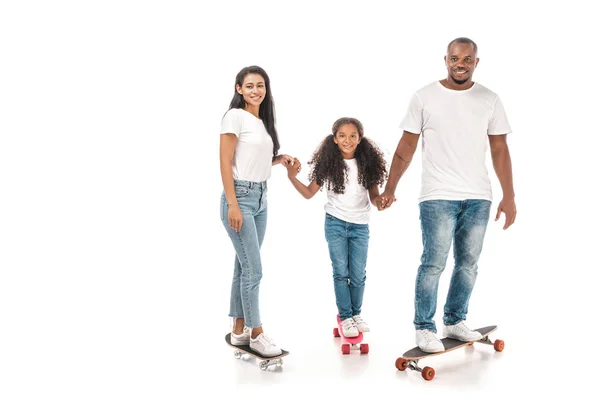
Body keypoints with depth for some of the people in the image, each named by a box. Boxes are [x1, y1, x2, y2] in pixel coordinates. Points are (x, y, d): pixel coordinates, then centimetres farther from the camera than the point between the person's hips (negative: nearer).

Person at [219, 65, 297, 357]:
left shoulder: (264, 121, 14)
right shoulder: (235, 116, -8)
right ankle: (256, 333, 7)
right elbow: (225, 163, -12)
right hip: (240, 197, -7)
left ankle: (239, 331, 20)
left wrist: (279, 159, 2)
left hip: (260, 198, 7)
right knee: (253, 269, -5)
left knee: (244, 267, 12)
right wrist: (232, 205, -18)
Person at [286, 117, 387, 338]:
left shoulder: (368, 163, -4)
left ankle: (356, 314, 26)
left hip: (360, 226, 1)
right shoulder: (328, 163, -6)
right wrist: (292, 177, -16)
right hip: (335, 223, -1)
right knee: (341, 272, 3)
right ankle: (345, 317, 15)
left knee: (358, 274, 7)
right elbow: (309, 193, 0)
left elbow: (374, 196, 1)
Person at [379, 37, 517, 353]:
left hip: (479, 198, 3)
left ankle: (455, 322, 25)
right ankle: (424, 328, 8)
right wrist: (389, 188, -3)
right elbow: (406, 147, 1)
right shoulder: (424, 97, 0)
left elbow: (499, 150, 7)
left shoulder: (490, 100, 6)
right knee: (433, 264, -5)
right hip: (438, 197, -3)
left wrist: (509, 196, 2)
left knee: (468, 264, 9)